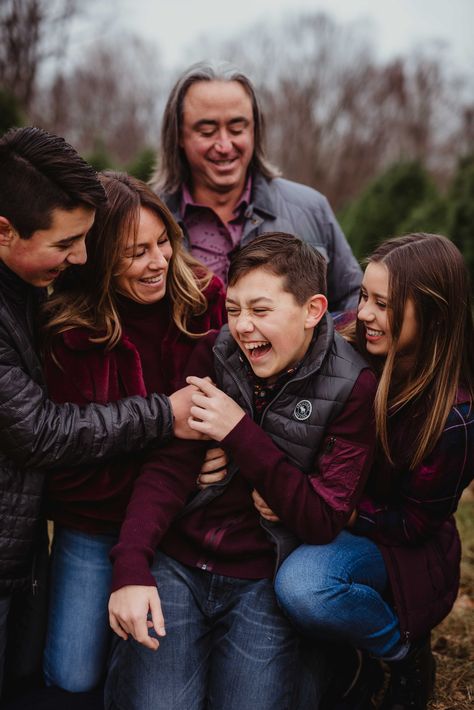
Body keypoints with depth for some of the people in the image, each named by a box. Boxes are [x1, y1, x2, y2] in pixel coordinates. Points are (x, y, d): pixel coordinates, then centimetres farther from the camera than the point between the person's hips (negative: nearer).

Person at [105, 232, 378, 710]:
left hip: (262, 580, -1)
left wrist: (240, 433, -17)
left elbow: (324, 520, -11)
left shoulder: (353, 389, -8)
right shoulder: (216, 353, 0)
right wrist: (131, 569, -19)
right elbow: (168, 467, -4)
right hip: (176, 561, 2)